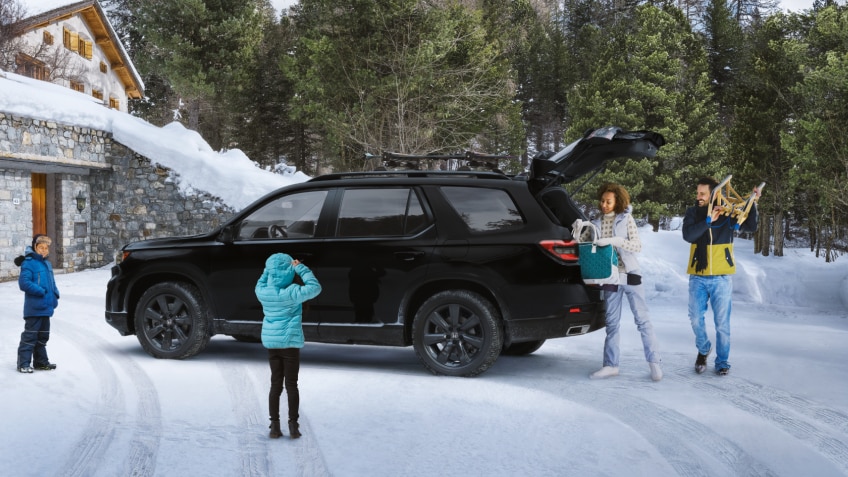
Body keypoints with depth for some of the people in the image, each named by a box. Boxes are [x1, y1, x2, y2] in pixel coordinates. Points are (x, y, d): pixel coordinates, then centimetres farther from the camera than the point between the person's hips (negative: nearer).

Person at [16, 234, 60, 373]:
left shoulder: (47, 264, 14)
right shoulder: (29, 263, -12)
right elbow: (24, 282, -21)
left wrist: (55, 296, 4)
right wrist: (41, 291, -20)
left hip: (46, 308, 8)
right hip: (34, 308, -8)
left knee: (43, 336, 16)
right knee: (30, 335, -6)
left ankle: (41, 362, 26)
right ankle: (23, 363, -1)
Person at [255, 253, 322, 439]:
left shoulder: (262, 292, -3)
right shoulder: (292, 293, -18)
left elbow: (261, 282, 21)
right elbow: (315, 287, -15)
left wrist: (270, 270, 9)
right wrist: (301, 268, -10)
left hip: (270, 342, 4)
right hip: (289, 342, -4)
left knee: (275, 384, 11)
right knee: (291, 385, 4)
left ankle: (275, 426, 10)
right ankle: (293, 426, 5)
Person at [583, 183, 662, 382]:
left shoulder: (626, 219, -1)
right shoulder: (596, 224, 8)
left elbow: (637, 246, -9)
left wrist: (614, 240, -23)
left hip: (629, 275, -3)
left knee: (642, 319, -4)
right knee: (611, 322, 8)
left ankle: (655, 362, 1)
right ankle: (611, 365, 14)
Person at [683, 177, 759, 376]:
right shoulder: (693, 212, 1)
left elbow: (751, 227, -6)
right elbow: (688, 235, -14)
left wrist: (753, 204, -15)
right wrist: (707, 221, -21)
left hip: (721, 277, -1)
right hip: (698, 277, 1)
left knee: (722, 322, 3)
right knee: (696, 318, 4)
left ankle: (722, 362, 16)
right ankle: (703, 350, 31)